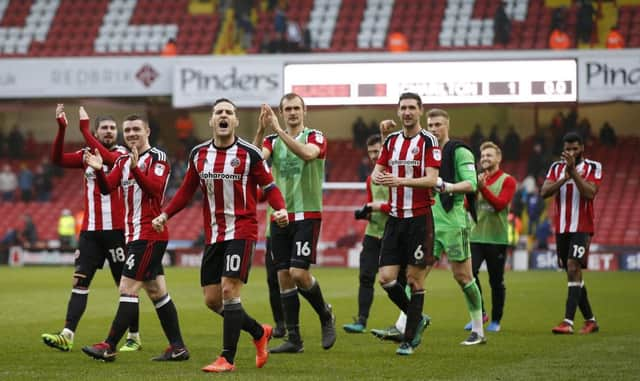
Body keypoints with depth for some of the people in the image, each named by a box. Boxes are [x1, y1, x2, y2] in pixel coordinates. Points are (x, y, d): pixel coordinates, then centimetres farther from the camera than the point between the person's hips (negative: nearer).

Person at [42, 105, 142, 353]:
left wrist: (84, 129, -24)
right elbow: (58, 159, -1)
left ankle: (134, 337, 12)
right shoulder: (86, 155, 11)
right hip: (90, 230, 4)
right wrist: (61, 129, -13)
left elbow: (107, 158, -25)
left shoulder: (122, 154, -3)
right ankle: (67, 336, -9)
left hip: (116, 230, -4)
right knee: (79, 281, -4)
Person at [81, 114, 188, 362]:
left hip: (149, 235, -9)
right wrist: (98, 170, -17)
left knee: (128, 289, -10)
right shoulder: (123, 161, 15)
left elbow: (154, 189, -22)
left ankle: (109, 347, -10)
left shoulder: (158, 158, -7)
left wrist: (135, 169, -37)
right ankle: (178, 348, 13)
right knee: (157, 292, 9)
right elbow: (107, 188, 2)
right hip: (135, 236, 9)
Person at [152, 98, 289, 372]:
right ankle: (260, 333, 26)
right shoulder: (199, 154, 7)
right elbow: (187, 190, 18)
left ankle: (227, 359, -8)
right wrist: (165, 215, 9)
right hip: (213, 234, 5)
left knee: (229, 290, -15)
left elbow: (269, 185, -1)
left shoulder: (249, 154, -6)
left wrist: (281, 209, -19)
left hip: (242, 231, -5)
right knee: (212, 299, 4)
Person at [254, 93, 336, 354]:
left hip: (307, 215, -5)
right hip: (279, 215, 5)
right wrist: (261, 130, -23)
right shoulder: (273, 140, 11)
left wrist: (278, 130, -30)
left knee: (299, 273, -14)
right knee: (284, 277, 2)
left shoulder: (315, 137, -2)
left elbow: (307, 153, -25)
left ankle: (326, 315, 13)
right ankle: (294, 339, 8)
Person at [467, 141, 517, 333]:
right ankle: (479, 313, 3)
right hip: (476, 236, 3)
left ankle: (496, 321, 14)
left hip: (496, 238, -3)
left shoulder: (507, 180, -1)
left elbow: (500, 204, -15)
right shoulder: (478, 179, 11)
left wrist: (483, 188, -24)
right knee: (469, 273, -13)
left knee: (496, 281, 2)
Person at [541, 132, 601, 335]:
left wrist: (573, 171, -21)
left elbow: (590, 193, -16)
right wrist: (564, 178, -16)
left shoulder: (593, 168, -2)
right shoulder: (556, 167, 9)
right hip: (561, 228, 5)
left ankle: (568, 322, -22)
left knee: (573, 269, -17)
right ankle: (590, 320, 20)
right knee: (572, 273, 9)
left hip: (582, 228, -5)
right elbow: (544, 192, -4)